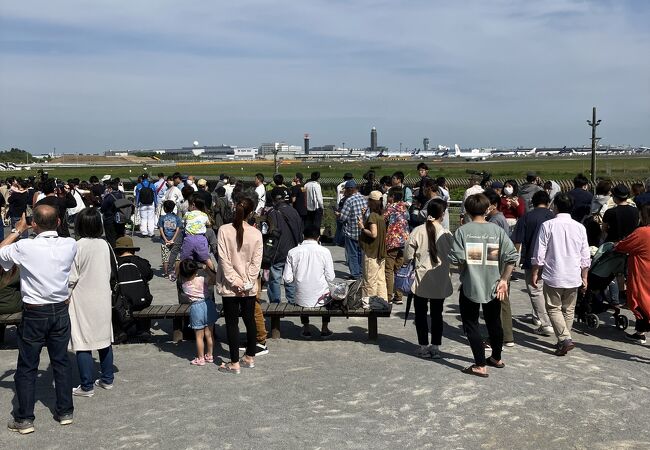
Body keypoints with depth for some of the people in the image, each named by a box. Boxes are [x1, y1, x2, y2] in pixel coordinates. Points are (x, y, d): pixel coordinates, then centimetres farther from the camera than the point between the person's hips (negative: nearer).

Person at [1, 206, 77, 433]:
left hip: (34, 314, -3)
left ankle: (24, 419, 17)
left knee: (27, 367, 9)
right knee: (61, 361, 15)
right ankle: (65, 412, 24)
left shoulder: (25, 247, -20)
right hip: (60, 310, 3)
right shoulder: (70, 245, -10)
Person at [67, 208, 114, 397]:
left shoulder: (78, 246, -16)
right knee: (104, 338, 15)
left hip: (83, 300, -5)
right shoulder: (104, 245, -2)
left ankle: (87, 386, 8)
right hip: (103, 297, 5)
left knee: (83, 344, 3)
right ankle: (107, 379, 25)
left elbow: (71, 278, -13)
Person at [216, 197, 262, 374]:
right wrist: (247, 283, -4)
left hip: (230, 286, -2)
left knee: (232, 323, 6)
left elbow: (224, 259, -13)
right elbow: (256, 261, -7)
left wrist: (235, 281, -10)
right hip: (250, 287, 2)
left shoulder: (224, 230, -11)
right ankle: (250, 357, 28)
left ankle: (235, 363, 11)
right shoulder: (256, 233, -7)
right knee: (249, 320, 16)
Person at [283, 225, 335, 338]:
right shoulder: (324, 251, -10)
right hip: (321, 298, -1)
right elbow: (330, 278, -8)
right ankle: (324, 329, 36)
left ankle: (306, 329, 37)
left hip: (301, 299, 1)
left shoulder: (293, 252, -7)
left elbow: (287, 279, -6)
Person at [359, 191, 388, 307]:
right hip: (381, 252, 8)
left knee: (370, 280, -1)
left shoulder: (372, 216, -16)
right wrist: (364, 223, 13)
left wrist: (362, 228, -11)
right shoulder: (381, 215, 9)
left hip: (371, 253, -8)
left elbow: (373, 234, -23)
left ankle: (368, 301, 4)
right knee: (381, 279, 12)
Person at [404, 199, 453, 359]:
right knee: (437, 314, 13)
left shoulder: (418, 231, -12)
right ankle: (435, 346, 15)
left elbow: (408, 257, -7)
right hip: (440, 281, 1)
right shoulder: (446, 234, -10)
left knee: (421, 313, 11)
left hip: (422, 280, -1)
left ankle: (423, 346, 13)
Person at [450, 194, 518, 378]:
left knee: (471, 324, 7)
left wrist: (464, 268, 4)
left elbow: (456, 259, -16)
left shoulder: (462, 231, -10)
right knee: (494, 322, 20)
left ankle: (480, 366, 5)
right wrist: (504, 280, -1)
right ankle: (496, 358, 38)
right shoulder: (497, 230, -3)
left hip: (470, 285, -3)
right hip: (493, 286, 4)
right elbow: (512, 256, -9)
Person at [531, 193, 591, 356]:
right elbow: (585, 257, 6)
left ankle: (565, 339, -11)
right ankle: (564, 340, 23)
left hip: (553, 276, -4)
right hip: (573, 277, 4)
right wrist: (584, 277, 16)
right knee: (569, 309, 16)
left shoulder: (548, 225, -10)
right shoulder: (579, 227, 1)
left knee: (554, 308, 4)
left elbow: (539, 254, -9)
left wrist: (535, 273, 2)